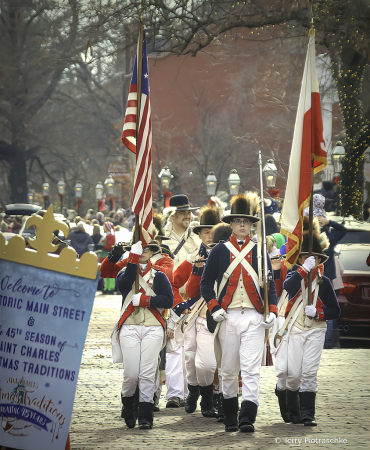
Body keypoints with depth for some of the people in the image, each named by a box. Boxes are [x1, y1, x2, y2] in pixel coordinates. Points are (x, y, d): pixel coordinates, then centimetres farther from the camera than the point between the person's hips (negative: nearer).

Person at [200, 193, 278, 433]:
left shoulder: (259, 251, 8)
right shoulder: (219, 251, 6)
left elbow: (270, 284, 9)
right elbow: (206, 282, 8)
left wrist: (272, 311, -4)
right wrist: (214, 308, -5)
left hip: (254, 318, -1)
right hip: (228, 317, 1)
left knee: (251, 368, -10)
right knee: (229, 370, 6)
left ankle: (247, 418, -15)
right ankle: (230, 418, 18)